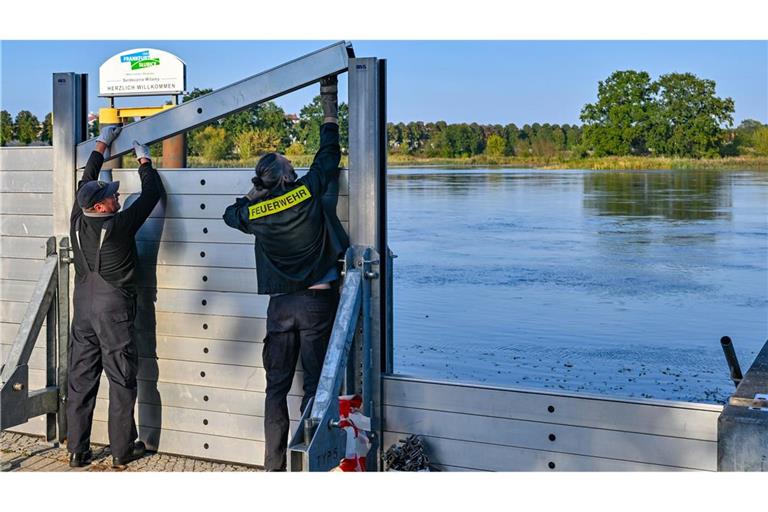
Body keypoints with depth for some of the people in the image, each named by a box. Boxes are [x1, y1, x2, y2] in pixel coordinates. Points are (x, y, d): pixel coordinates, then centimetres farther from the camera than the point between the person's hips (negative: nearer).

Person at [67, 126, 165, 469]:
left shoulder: (78, 221, -2)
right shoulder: (119, 226, -17)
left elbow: (86, 180, 15)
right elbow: (152, 193, -6)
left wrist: (101, 145, 26)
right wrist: (144, 161, 10)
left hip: (83, 309, 6)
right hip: (114, 311, -6)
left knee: (81, 379, 9)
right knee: (122, 381, 4)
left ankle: (77, 451, 13)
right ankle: (122, 450, 10)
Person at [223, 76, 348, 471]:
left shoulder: (255, 212, -1)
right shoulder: (307, 192, -7)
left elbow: (231, 213, 23)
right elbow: (329, 150, 5)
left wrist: (255, 192, 22)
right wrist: (329, 97, 14)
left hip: (280, 305, 2)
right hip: (317, 301, -2)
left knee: (277, 386, 9)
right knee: (315, 384, 3)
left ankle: (274, 467, 10)